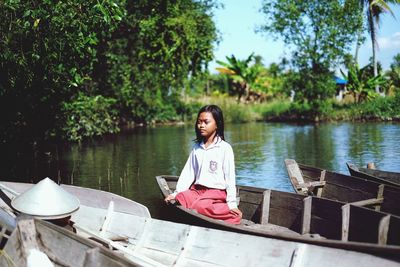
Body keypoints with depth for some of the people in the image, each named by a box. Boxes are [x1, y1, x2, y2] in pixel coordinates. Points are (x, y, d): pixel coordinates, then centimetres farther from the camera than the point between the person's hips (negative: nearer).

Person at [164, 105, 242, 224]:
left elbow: (230, 177, -6)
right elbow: (188, 173, 10)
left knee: (199, 206, -33)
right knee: (180, 198, -25)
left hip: (216, 191, -4)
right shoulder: (196, 147, 13)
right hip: (197, 189, 5)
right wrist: (176, 193, 0)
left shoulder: (224, 148, -4)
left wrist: (231, 203, -9)